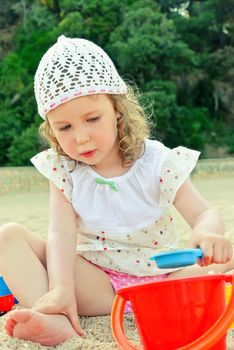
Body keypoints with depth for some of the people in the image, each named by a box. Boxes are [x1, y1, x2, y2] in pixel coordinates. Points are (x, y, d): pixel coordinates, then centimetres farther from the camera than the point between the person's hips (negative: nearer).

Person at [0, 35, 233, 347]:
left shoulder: (157, 162, -8)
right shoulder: (63, 169, -3)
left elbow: (204, 213, -13)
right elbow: (62, 233, -15)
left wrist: (207, 234, -39)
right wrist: (61, 288, -33)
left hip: (160, 280, 0)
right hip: (97, 283, 1)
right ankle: (56, 322, -38)